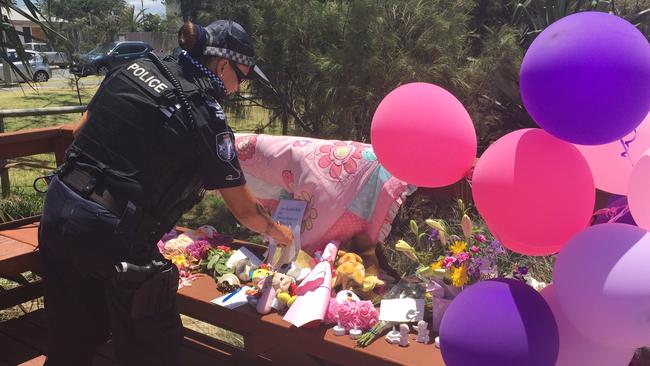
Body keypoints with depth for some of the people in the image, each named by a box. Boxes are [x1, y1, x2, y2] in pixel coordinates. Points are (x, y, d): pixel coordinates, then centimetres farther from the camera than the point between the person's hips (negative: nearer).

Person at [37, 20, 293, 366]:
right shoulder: (205, 116, -11)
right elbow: (244, 209, -3)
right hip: (110, 233, -7)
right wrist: (279, 233, 15)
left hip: (58, 208, 7)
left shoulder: (134, 68, 6)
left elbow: (81, 132, 15)